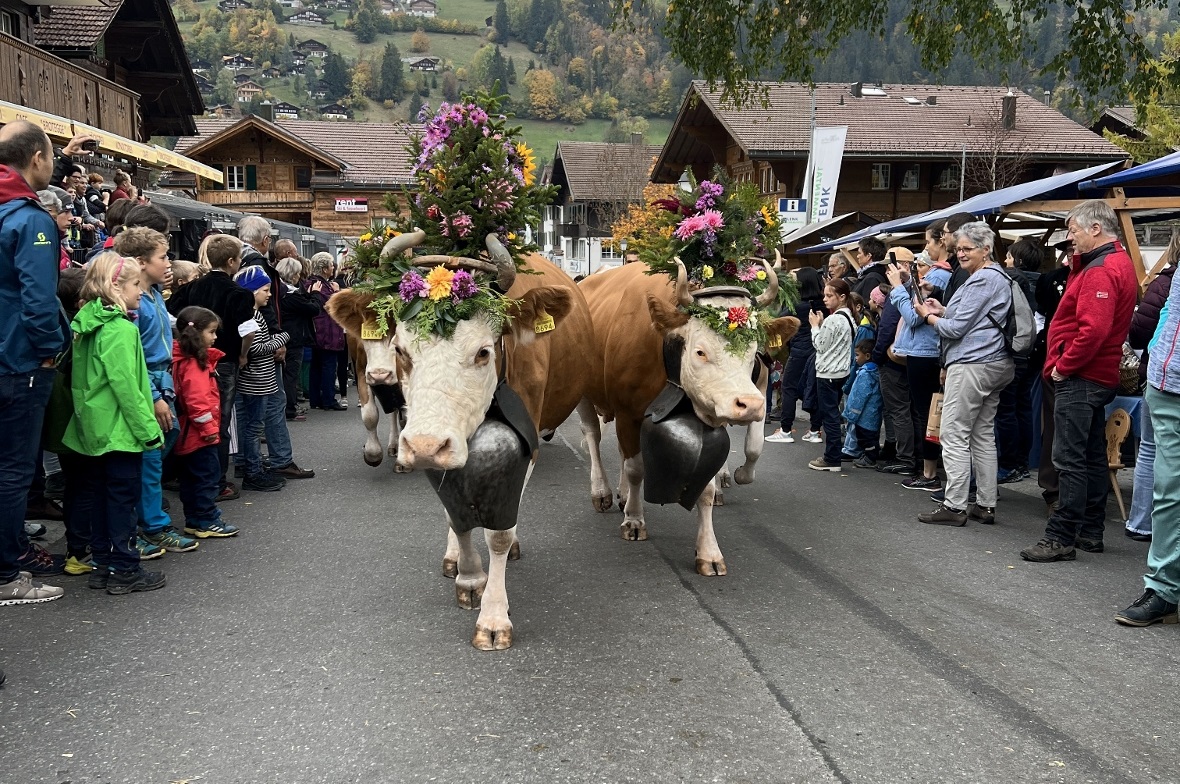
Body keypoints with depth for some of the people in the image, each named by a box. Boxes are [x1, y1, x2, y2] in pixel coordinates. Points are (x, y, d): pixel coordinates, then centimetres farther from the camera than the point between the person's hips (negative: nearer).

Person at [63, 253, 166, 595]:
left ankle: (103, 564, 23)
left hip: (95, 427, 9)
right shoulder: (121, 329, -18)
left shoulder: (88, 326, 10)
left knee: (100, 495, 14)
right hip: (120, 429, -9)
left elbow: (80, 381, 16)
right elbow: (126, 386, -22)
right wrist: (148, 428, -16)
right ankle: (124, 570, 5)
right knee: (123, 496, -2)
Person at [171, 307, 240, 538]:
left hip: (189, 433, 10)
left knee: (191, 478, 15)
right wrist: (208, 428, -20)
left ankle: (194, 519, 23)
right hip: (199, 434, -10)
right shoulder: (193, 364, -19)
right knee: (207, 475, -2)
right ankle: (206, 522, 4)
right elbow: (197, 400, -26)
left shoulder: (189, 359, 12)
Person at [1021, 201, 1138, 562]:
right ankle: (1091, 532, 23)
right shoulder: (1120, 262, 16)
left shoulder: (1100, 271, -18)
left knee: (1069, 459, -10)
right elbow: (1079, 299, 17)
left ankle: (1061, 538, -8)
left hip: (1079, 379, -11)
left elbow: (1093, 329, -27)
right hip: (1100, 376, 11)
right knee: (1093, 456, 15)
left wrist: (1063, 365, -17)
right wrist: (1077, 264, 4)